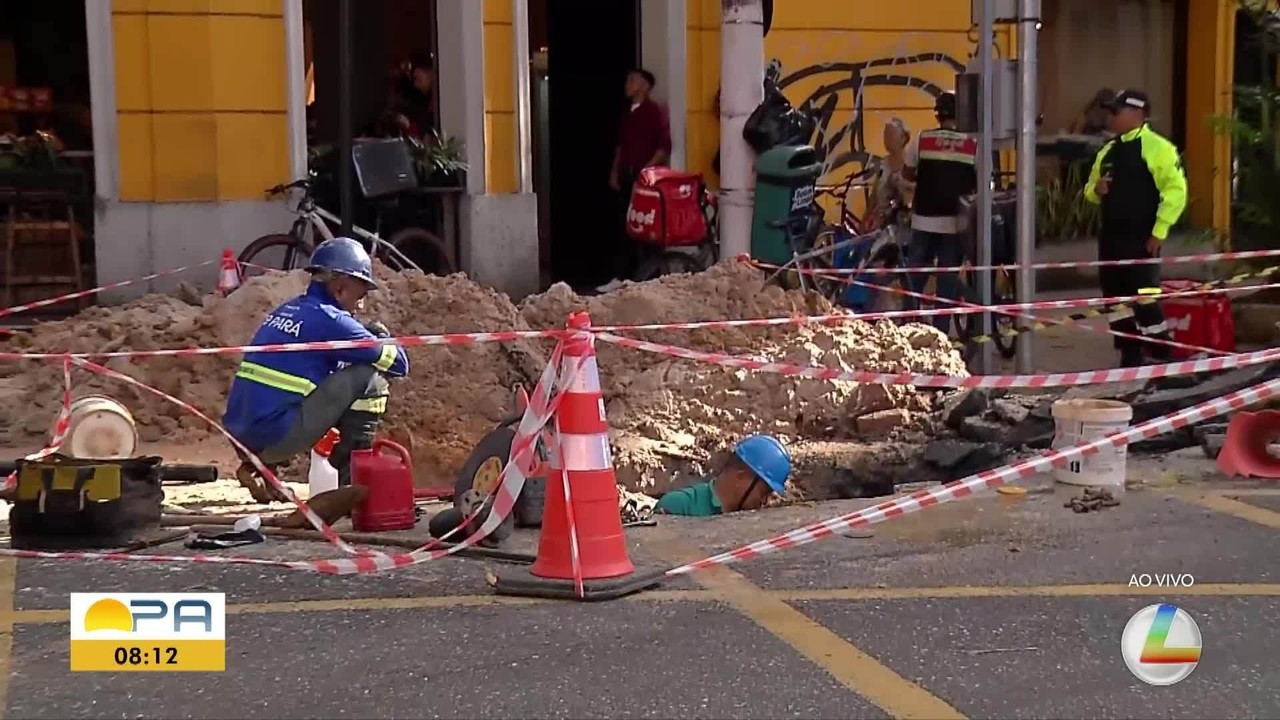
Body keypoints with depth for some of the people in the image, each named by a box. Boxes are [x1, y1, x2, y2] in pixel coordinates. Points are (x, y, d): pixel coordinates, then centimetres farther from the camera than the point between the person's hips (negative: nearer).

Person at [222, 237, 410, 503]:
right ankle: (354, 477, 1)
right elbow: (398, 364, -3)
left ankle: (257, 465, 20)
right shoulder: (328, 319, -8)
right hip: (277, 435, -8)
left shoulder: (285, 311, 17)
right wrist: (382, 337, 16)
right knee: (369, 377, -5)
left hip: (240, 435, 8)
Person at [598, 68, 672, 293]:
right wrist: (615, 171, 15)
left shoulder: (655, 111, -5)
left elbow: (665, 145, -11)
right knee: (624, 226, 4)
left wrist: (648, 169, -17)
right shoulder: (627, 114, 16)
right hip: (627, 177, 7)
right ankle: (621, 276, 6)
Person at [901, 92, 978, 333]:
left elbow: (907, 174, 4)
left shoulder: (922, 139, -4)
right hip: (955, 221, 0)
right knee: (948, 277, 7)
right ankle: (941, 330, 7)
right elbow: (981, 182, 0)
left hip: (924, 220, 0)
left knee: (915, 276, 10)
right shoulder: (973, 144, -4)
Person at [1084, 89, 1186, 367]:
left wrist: (1159, 232, -16)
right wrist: (1096, 190, -1)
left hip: (1141, 239, -8)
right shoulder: (1107, 151, 15)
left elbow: (1176, 190, -13)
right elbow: (1090, 190, 24)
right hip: (1111, 237, 8)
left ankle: (1163, 363, 2)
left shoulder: (1156, 148, -9)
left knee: (1145, 300, -9)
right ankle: (1130, 360, 21)